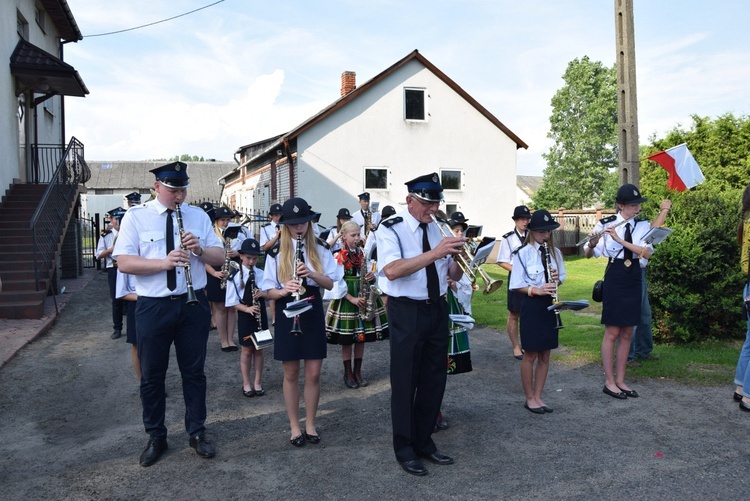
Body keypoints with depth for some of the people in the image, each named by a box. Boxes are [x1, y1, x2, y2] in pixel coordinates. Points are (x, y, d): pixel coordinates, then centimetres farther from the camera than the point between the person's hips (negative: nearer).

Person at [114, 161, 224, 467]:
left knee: (194, 372, 12)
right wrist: (163, 262, -25)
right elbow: (124, 263, -11)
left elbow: (220, 257, 5)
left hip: (193, 304, 2)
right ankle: (156, 438, 28)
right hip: (153, 307, -1)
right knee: (152, 376, 10)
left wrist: (200, 250, -16)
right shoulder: (136, 217, -2)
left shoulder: (199, 216, 6)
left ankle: (197, 433, 27)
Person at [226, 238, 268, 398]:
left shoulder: (262, 274, 0)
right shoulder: (236, 277, -7)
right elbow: (232, 303, -7)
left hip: (261, 315, 2)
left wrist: (263, 294, -18)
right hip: (245, 317, -2)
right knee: (247, 350, 6)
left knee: (259, 349, 9)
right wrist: (247, 308, -21)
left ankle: (257, 383, 21)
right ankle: (246, 383, 19)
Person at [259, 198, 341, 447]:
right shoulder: (276, 252, -1)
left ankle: (310, 424, 21)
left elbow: (331, 283, -2)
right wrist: (283, 290, -24)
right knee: (291, 374, 8)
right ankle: (294, 426, 22)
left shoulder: (320, 249, 2)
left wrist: (312, 274, -21)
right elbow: (268, 291, -2)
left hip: (313, 312, 1)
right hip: (287, 314, -1)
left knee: (313, 373, 5)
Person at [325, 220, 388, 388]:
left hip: (363, 295, 5)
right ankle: (348, 373, 16)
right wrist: (352, 299, -20)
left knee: (362, 336, 9)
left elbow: (368, 273, 11)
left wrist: (372, 276, -13)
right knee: (346, 339, 2)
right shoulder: (339, 256, -7)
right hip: (346, 297, -5)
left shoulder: (362, 253, 9)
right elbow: (338, 282, -13)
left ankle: (358, 371, 21)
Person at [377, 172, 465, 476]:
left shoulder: (439, 228, 9)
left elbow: (452, 275, 10)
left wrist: (457, 256, -11)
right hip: (407, 312, -6)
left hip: (437, 309, 6)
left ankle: (424, 441, 30)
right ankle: (405, 449, 21)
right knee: (405, 381, 4)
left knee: (434, 379, 13)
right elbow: (392, 270, -27)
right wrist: (434, 253, -31)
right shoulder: (391, 229, -9)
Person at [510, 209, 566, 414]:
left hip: (550, 305, 5)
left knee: (545, 355, 11)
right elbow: (516, 285, -11)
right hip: (532, 306, -5)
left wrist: (557, 279, -9)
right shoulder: (523, 253, -9)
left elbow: (561, 276, 14)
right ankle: (529, 398, 17)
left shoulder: (554, 252, 6)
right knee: (530, 355, 3)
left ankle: (538, 397, 22)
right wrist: (537, 290, -25)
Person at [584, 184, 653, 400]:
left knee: (627, 333, 10)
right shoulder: (606, 224, -6)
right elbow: (589, 254, -7)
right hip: (614, 279, -4)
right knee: (612, 333, 1)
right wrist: (593, 242, -29)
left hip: (634, 280, 4)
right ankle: (609, 382, 11)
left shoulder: (643, 226, 2)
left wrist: (620, 240, -23)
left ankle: (620, 380, 20)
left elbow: (646, 253, -13)